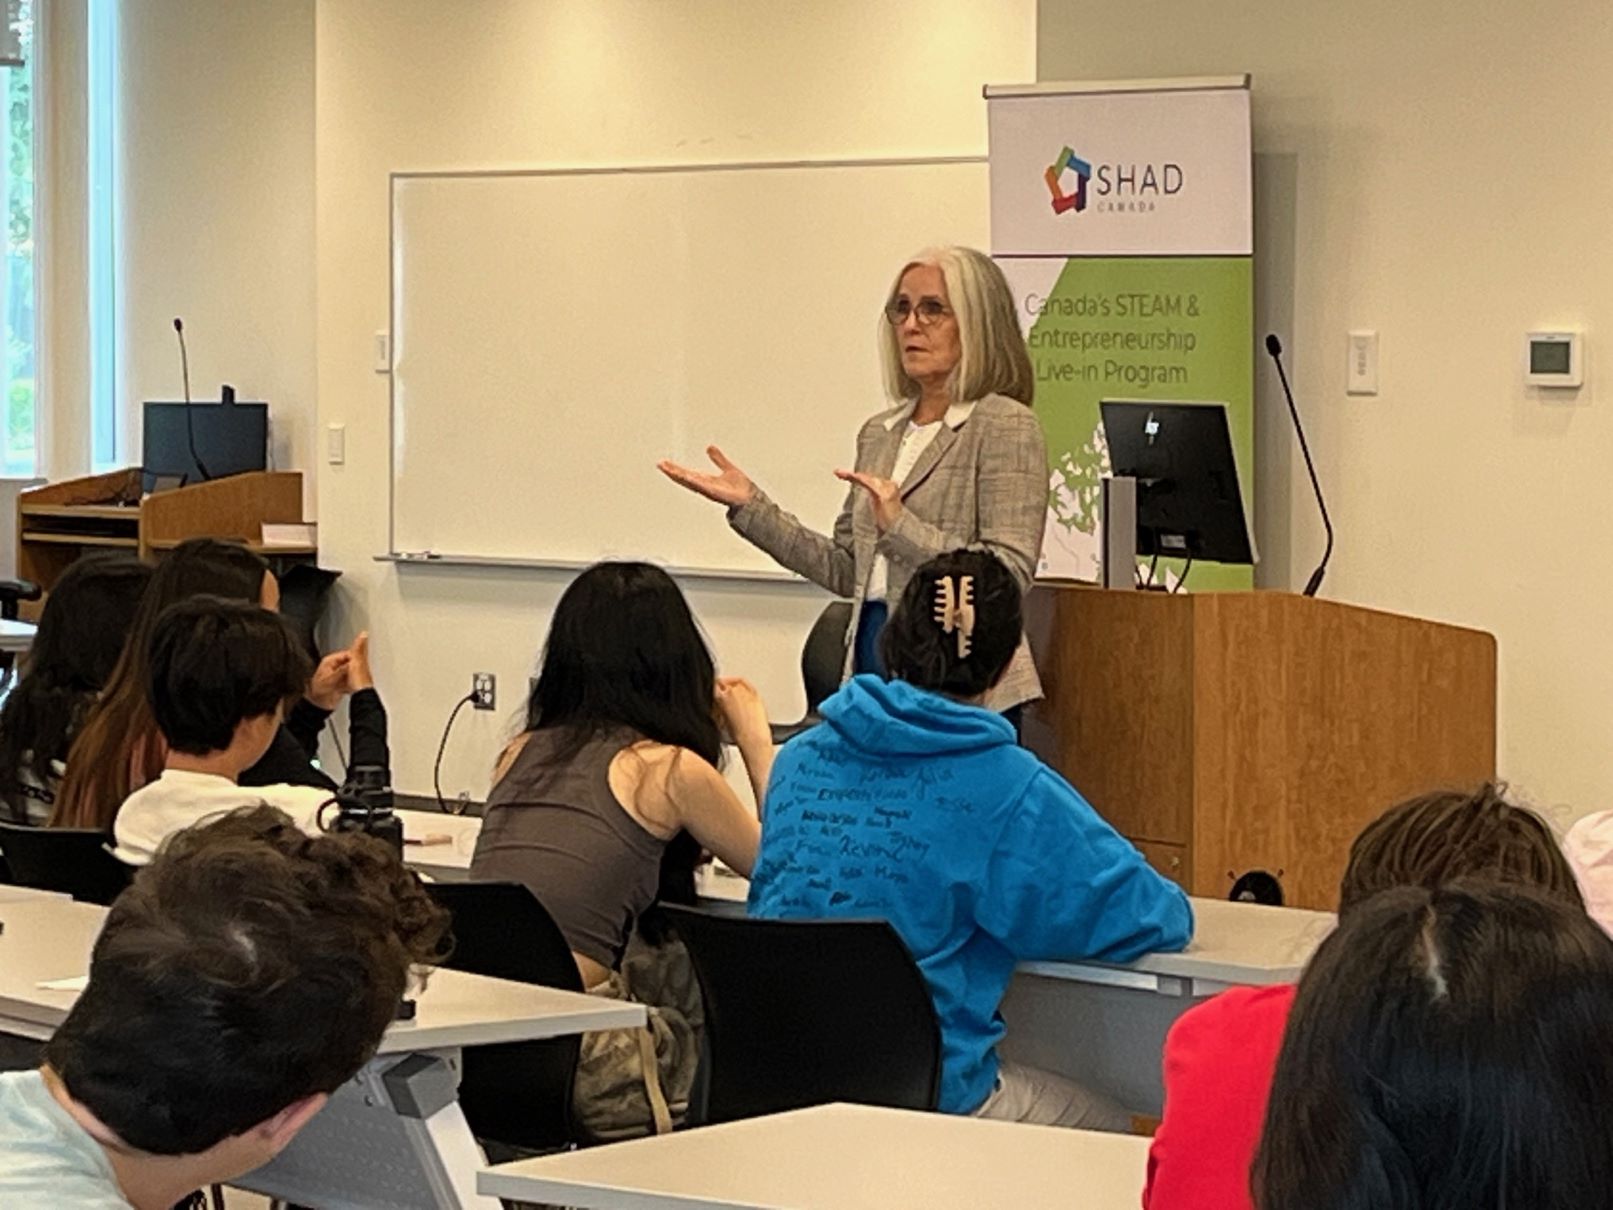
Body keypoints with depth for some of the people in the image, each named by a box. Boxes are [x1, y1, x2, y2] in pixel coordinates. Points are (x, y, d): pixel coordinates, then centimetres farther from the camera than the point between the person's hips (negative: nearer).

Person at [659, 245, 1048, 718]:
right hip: (873, 669, 7)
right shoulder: (879, 435, 15)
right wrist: (750, 507, 11)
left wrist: (902, 528, -24)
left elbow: (1010, 577, -15)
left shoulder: (1004, 426, -7)